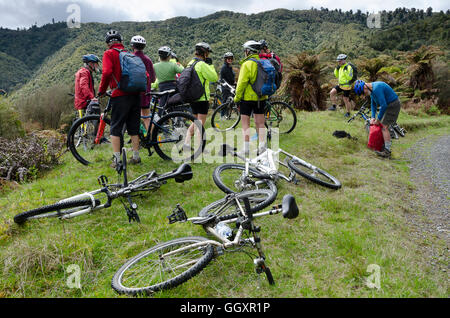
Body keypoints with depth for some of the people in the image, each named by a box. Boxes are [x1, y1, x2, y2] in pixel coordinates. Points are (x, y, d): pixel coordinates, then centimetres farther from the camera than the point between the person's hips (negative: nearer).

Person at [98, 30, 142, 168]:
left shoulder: (109, 54, 0)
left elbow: (107, 73, -16)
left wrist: (101, 90, -4)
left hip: (120, 95, -5)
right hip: (136, 94, 5)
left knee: (115, 128, 2)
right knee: (133, 127, 13)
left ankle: (117, 159, -1)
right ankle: (136, 156, 18)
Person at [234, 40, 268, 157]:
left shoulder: (247, 64, -13)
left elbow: (241, 83, -15)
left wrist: (237, 97, -8)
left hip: (247, 97, -6)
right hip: (261, 98, 6)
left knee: (245, 123, 1)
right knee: (260, 123, 11)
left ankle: (246, 149, 1)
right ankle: (262, 147, 14)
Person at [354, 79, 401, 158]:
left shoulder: (377, 88, -27)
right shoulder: (371, 89, 4)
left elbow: (383, 105, -27)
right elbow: (373, 104, 13)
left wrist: (378, 119, -16)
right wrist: (373, 117, 3)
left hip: (393, 105, -10)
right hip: (388, 105, 10)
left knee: (384, 127, -12)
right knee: (384, 126, 12)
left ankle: (387, 151, -10)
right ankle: (385, 146, 20)